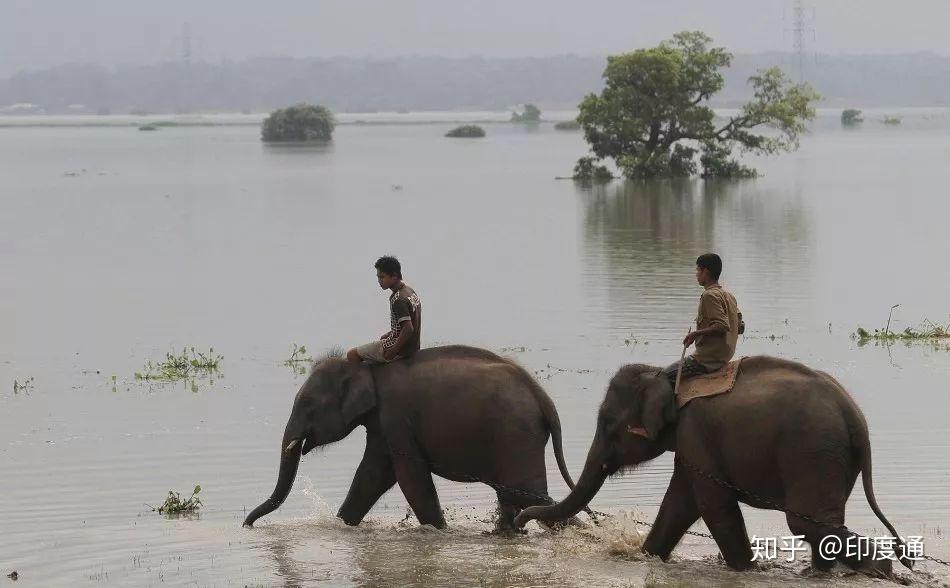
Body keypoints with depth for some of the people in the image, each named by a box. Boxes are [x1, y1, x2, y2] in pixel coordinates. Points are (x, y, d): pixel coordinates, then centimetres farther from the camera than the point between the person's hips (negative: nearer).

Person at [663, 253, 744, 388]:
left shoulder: (710, 296, -15)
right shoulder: (728, 295, 14)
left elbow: (722, 326, -26)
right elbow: (740, 327, 17)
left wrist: (696, 333, -18)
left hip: (708, 359, -10)